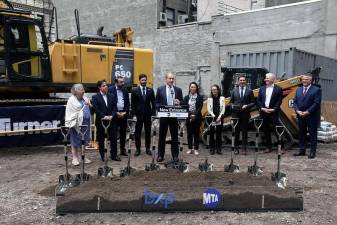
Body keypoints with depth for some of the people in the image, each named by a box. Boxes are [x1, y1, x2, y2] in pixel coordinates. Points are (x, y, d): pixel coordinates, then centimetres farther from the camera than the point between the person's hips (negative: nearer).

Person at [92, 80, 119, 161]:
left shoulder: (111, 96, 7)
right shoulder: (95, 97, -5)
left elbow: (114, 107, 4)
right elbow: (96, 109, -13)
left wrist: (111, 116, -11)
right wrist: (104, 116, -19)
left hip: (111, 120, 3)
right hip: (100, 121, -3)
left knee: (113, 138, 4)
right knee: (101, 139, 7)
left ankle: (114, 155, 16)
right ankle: (102, 156, 19)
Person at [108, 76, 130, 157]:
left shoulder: (125, 90, 9)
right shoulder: (110, 89, -5)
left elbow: (128, 103, 11)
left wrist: (125, 112, -3)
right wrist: (116, 113, -12)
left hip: (124, 114, 5)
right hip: (114, 114, -5)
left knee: (123, 132, 11)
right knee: (114, 133, -1)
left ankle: (123, 149, 21)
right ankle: (114, 151, 5)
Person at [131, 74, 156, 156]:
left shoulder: (150, 90, 6)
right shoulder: (135, 91, 1)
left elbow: (153, 102, 6)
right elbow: (132, 104, 1)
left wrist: (153, 113, -2)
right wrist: (134, 114, -6)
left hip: (148, 114, 2)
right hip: (138, 114, -2)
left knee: (148, 132, 8)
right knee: (137, 133, 3)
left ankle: (147, 148, 19)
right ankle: (138, 149, 13)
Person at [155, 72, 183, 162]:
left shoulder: (178, 90, 7)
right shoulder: (160, 89, 3)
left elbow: (182, 102, 10)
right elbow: (156, 102, 4)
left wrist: (179, 102, -12)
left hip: (174, 116, 1)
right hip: (163, 115, -1)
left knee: (174, 136, 6)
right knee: (162, 136, 6)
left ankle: (175, 155, 15)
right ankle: (160, 155, 15)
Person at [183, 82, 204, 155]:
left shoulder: (200, 97, 4)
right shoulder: (186, 97, 9)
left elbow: (200, 108, -4)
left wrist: (195, 115, -17)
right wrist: (190, 115, -13)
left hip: (197, 117, -2)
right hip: (188, 117, 2)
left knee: (196, 133, 2)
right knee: (189, 133, 5)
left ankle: (196, 149, 9)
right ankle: (190, 148, 14)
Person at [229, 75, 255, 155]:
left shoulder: (249, 91, 6)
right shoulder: (234, 90, 10)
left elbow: (253, 102, 5)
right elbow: (231, 101, 13)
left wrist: (247, 106, -12)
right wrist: (232, 106, -7)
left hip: (245, 114, -1)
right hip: (236, 114, 1)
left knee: (245, 132, 3)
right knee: (236, 132, 3)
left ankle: (244, 149, 9)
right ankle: (236, 148, 10)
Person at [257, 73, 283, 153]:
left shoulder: (278, 89, 0)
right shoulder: (262, 88, 11)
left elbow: (279, 101, -4)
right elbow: (258, 100, 9)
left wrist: (273, 109, -14)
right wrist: (262, 108, -5)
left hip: (273, 112, -4)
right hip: (263, 112, 4)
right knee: (266, 131, 8)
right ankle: (268, 147, 18)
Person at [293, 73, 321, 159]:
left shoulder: (316, 90, -5)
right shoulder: (298, 90, 13)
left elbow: (316, 103, -12)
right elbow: (295, 102, 10)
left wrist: (307, 112, -17)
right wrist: (298, 111, -6)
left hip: (312, 116, -5)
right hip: (300, 116, 5)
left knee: (312, 134, 2)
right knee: (301, 134, 10)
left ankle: (312, 152, 9)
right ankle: (302, 150, 19)